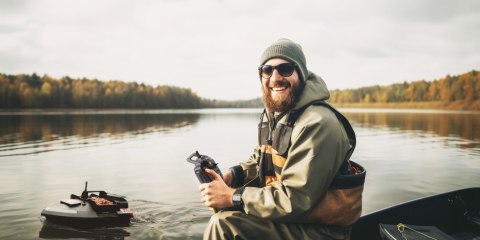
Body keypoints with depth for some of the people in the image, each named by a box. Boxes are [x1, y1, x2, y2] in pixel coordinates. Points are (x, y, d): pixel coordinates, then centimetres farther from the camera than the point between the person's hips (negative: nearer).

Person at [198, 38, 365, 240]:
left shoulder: (317, 124, -25)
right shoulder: (273, 113, 7)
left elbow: (294, 200, -27)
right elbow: (260, 160, 16)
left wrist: (233, 197, -23)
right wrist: (232, 176, -4)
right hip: (286, 214, 9)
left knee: (224, 223, -23)